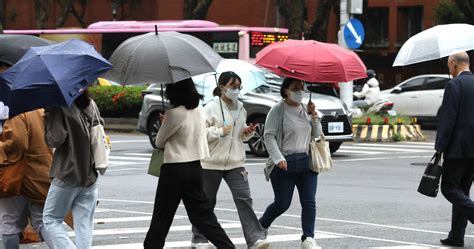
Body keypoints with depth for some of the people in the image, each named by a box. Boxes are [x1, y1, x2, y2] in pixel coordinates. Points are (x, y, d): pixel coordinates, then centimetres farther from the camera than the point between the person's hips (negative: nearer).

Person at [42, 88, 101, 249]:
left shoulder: (60, 107, -12)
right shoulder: (92, 106, 9)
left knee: (51, 219, 6)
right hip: (90, 175, 6)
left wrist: (47, 121, -4)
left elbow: (56, 139, -17)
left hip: (67, 174, -6)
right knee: (84, 223, 5)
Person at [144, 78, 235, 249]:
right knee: (202, 214, 10)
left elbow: (159, 142, -4)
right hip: (195, 167, 7)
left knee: (161, 217, 4)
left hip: (174, 170, -7)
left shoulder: (174, 114, -17)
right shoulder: (199, 111, 4)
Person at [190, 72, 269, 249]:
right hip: (212, 162, -4)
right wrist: (220, 131, -22)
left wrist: (248, 132, 2)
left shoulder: (240, 108, 10)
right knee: (207, 201, 8)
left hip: (235, 162, 4)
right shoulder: (211, 108, -9)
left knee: (244, 199, -8)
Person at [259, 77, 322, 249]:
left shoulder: (305, 109, 11)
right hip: (285, 164, -5)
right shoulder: (278, 110, -7)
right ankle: (260, 227, 28)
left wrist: (313, 116, -3)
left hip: (306, 162, 5)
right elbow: (269, 136, -13)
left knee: (309, 202, -5)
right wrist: (278, 158, -24)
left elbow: (317, 134, 14)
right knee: (282, 203, 2)